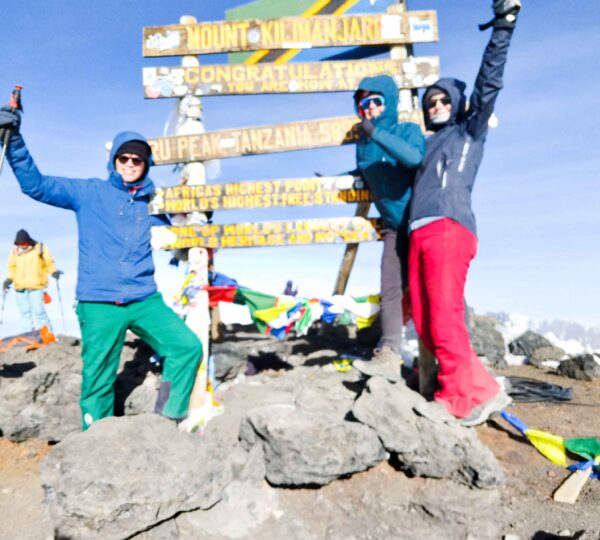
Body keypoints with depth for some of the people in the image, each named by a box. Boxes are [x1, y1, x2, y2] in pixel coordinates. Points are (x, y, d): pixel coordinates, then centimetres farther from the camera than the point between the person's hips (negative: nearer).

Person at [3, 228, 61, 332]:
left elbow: (49, 263, 2)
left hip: (36, 286, -4)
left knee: (38, 310, -11)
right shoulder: (14, 251, 9)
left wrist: (54, 272, -16)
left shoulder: (40, 249, -1)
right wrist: (8, 279, 5)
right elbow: (12, 268, 18)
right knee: (25, 312, 7)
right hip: (20, 288, 4)